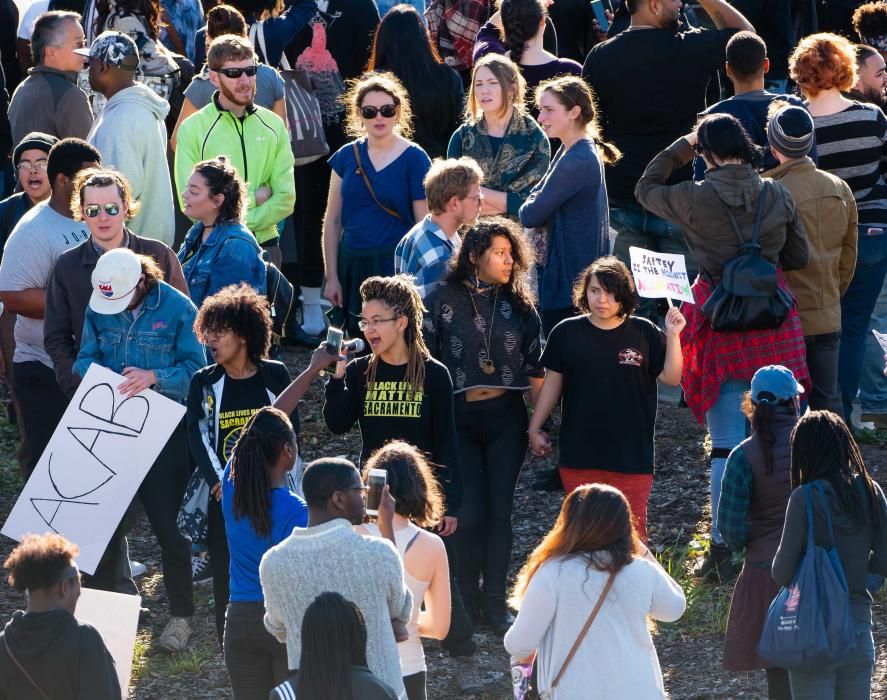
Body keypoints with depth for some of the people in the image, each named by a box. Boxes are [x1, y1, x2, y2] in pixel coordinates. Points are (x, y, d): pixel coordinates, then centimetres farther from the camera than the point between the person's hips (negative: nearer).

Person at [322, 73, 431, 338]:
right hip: (351, 265, 4)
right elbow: (332, 221, 10)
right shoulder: (347, 156, 7)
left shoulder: (414, 158, -3)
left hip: (396, 266, -4)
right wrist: (331, 277, 6)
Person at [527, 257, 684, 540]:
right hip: (579, 456, 1)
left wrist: (673, 336, -13)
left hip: (631, 454, -1)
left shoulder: (644, 333, -1)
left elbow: (671, 378, -1)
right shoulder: (567, 333, 1)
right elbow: (553, 381, 10)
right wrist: (535, 428, 11)